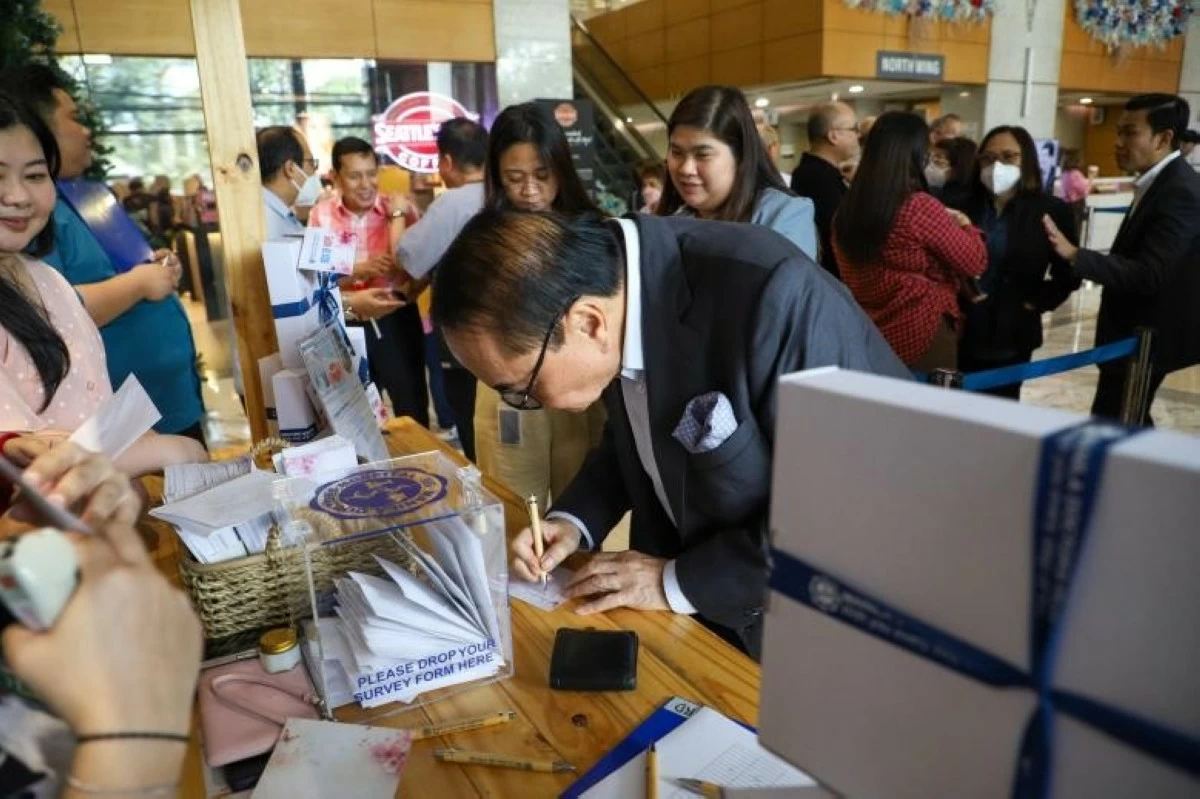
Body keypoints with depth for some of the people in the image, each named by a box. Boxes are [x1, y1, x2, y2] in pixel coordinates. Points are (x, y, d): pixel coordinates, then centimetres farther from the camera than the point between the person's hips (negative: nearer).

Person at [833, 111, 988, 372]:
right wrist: (964, 225, 13)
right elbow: (975, 262, -7)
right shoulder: (920, 207, -17)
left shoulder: (847, 209, 1)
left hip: (867, 334, 7)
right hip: (921, 336, -6)